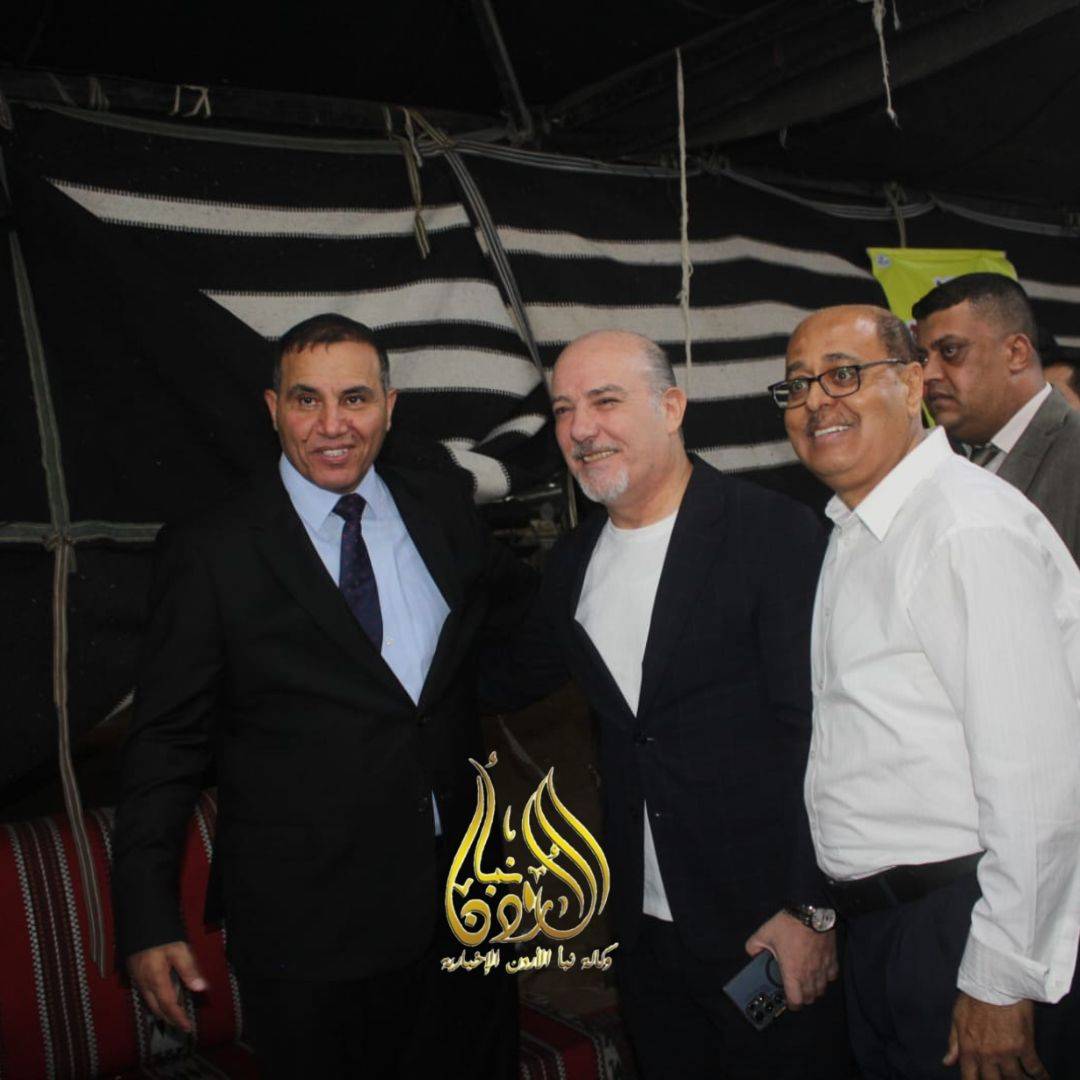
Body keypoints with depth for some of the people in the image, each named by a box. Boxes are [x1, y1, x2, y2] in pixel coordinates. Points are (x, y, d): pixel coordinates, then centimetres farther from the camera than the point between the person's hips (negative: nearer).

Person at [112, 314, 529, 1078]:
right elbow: (167, 742, -7)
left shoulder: (444, 510, 2)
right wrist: (149, 919, -9)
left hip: (464, 901, 4)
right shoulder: (211, 554, -10)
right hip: (309, 929, -4)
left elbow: (520, 610, 19)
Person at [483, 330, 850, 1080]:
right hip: (647, 927, 6)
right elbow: (510, 681, 21)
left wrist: (812, 909, -16)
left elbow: (820, 729, -14)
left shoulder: (775, 532, -12)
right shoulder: (573, 562, 8)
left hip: (774, 924, -5)